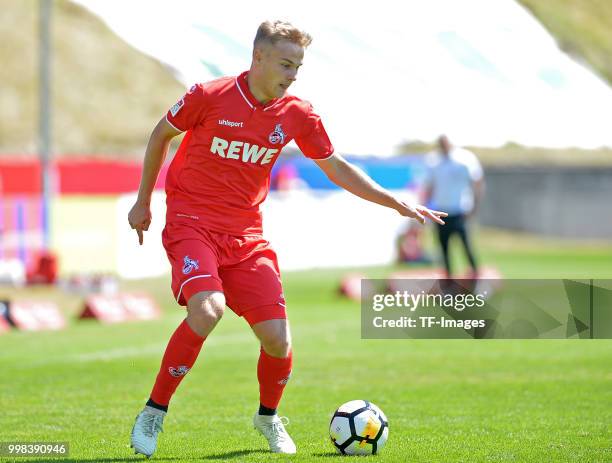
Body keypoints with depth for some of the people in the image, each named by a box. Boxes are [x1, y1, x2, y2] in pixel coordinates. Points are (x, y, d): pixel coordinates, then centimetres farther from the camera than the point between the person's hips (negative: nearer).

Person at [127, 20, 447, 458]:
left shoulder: (297, 114, 0)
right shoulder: (208, 96, -11)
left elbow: (336, 167, 11)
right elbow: (161, 135, 5)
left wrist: (398, 203, 5)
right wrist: (143, 202, 12)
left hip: (246, 235, 4)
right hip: (191, 223, -4)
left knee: (278, 339, -7)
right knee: (207, 309, -31)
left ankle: (268, 418, 25)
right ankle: (153, 413, -14)